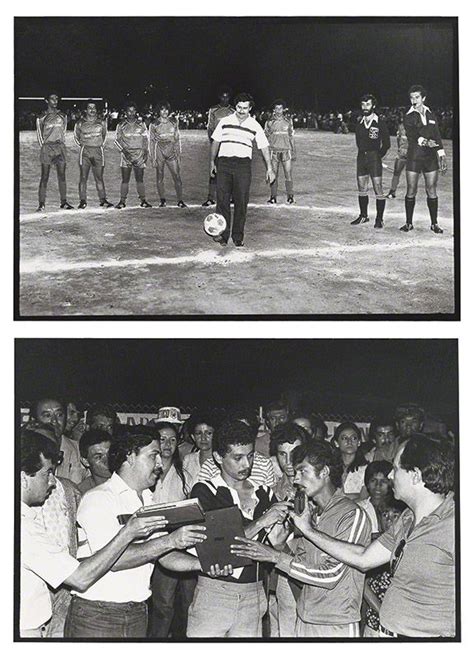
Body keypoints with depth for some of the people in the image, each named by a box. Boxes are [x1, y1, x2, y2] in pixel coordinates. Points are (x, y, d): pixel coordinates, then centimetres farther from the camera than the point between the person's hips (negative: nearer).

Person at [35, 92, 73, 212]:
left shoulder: (62, 116, 12)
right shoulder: (42, 117, 2)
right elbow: (39, 134, 7)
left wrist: (62, 144, 11)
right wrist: (44, 146, 1)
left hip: (60, 147, 3)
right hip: (47, 148, -3)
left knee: (62, 176, 3)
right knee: (44, 177, -5)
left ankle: (63, 202, 8)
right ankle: (41, 203, -4)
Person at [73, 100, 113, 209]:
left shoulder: (101, 122, 8)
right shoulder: (80, 123, 3)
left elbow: (104, 135, 23)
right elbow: (76, 137, 17)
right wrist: (82, 145, 8)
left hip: (98, 151, 1)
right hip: (85, 152, -1)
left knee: (99, 177, 4)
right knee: (83, 177, -3)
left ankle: (103, 200, 7)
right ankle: (83, 201, -1)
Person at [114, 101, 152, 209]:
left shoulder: (141, 124, 9)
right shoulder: (121, 125, 6)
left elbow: (145, 140, 11)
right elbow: (117, 140, 6)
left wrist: (146, 152, 2)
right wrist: (123, 150, -8)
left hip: (139, 154, 1)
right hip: (126, 154, 0)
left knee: (140, 179, -1)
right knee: (125, 179, -3)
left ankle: (143, 200, 2)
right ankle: (122, 201, -1)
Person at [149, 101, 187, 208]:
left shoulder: (174, 122, 8)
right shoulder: (154, 124, 2)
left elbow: (177, 139, 12)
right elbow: (152, 141, 4)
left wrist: (179, 154, 7)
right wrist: (152, 157, -1)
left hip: (172, 151, 1)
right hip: (159, 151, -1)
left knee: (177, 177, -6)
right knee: (160, 177, 3)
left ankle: (180, 201, -4)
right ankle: (162, 200, 13)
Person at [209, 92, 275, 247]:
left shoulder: (254, 125, 8)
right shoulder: (225, 122, 10)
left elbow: (264, 147, 9)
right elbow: (215, 142, 17)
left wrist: (269, 168, 3)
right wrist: (212, 162, 12)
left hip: (243, 164, 0)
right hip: (224, 163, 1)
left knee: (241, 202, -2)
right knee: (222, 199, -6)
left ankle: (238, 237, 6)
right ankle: (223, 234, -3)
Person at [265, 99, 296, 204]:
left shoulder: (288, 121, 9)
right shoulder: (269, 122, 8)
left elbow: (292, 137, 13)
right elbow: (266, 138, 12)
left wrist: (294, 152, 10)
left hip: (286, 150, 0)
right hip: (274, 151, 0)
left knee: (288, 174, -6)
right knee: (273, 175, 0)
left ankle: (290, 196, -1)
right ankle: (273, 196, 6)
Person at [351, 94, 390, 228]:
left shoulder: (380, 122, -6)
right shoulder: (359, 122, 10)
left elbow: (386, 143, -3)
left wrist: (379, 155, 0)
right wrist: (363, 153, 12)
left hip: (374, 158, -6)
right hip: (361, 157, 6)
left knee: (378, 189, -6)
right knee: (362, 188, 10)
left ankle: (379, 219, -2)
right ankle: (363, 216, 22)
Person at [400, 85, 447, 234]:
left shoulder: (431, 115, 12)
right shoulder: (409, 117, 2)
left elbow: (437, 137, 13)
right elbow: (411, 136, -12)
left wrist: (442, 158, 8)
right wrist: (424, 141, -30)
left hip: (431, 158, 2)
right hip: (414, 157, -2)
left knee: (431, 191, 2)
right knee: (411, 191, -1)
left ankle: (434, 224, 9)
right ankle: (409, 223, 9)